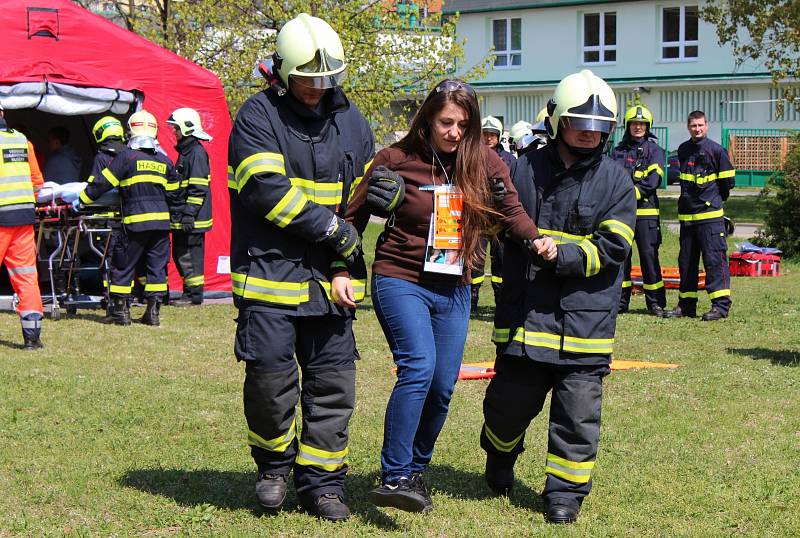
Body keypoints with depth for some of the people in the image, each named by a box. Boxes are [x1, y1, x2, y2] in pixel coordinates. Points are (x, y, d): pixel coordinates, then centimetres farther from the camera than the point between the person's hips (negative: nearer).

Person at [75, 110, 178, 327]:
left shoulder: (127, 157, -5)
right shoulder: (164, 160, 10)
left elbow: (103, 183, -3)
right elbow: (173, 193, 17)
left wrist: (82, 201, 8)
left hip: (135, 221, -4)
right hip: (161, 222, 4)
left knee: (123, 266, 7)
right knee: (157, 266, 8)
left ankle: (121, 310, 9)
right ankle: (153, 312, 6)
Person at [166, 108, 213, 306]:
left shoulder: (197, 153, -14)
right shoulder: (185, 151, 18)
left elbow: (198, 188, -20)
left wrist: (189, 214, -23)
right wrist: (178, 212, 25)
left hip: (192, 218, -10)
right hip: (181, 217, 10)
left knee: (190, 254, -7)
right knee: (179, 254, 14)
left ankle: (194, 294, -2)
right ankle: (189, 291, 21)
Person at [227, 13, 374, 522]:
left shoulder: (350, 119, 12)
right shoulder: (259, 116, -6)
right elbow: (268, 189, -17)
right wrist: (332, 228, -16)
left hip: (328, 277, 5)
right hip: (270, 271, -5)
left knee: (333, 383, 5)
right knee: (270, 378, -6)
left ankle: (322, 481, 17)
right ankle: (275, 465, 19)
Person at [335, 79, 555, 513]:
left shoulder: (484, 162, 3)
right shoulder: (396, 161, -5)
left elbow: (509, 209, 9)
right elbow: (354, 216, 1)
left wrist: (535, 239, -11)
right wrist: (341, 272, -6)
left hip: (453, 289, 4)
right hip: (401, 281, -4)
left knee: (443, 385, 5)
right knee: (418, 367, -23)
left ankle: (415, 471, 25)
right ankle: (394, 477, -20)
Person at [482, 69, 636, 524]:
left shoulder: (616, 180, 1)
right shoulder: (526, 170, 6)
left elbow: (612, 248, -7)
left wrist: (561, 255, -19)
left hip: (586, 320, -1)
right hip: (526, 313, 2)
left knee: (578, 412, 1)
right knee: (510, 399, 10)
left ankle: (566, 491, 15)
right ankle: (500, 458, 40)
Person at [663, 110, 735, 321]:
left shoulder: (716, 150, -5)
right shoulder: (683, 150, 12)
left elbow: (727, 183, -1)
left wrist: (714, 199, 8)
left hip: (710, 214, -6)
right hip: (686, 215, 6)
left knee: (715, 259, -8)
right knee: (686, 260, 10)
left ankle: (721, 305, -7)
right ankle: (686, 304, 17)